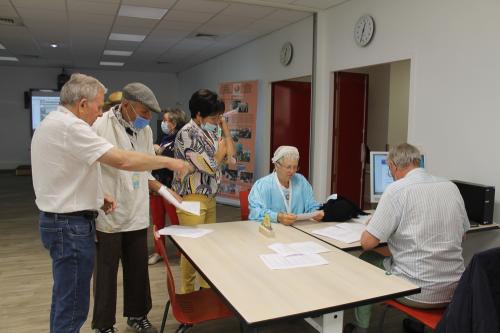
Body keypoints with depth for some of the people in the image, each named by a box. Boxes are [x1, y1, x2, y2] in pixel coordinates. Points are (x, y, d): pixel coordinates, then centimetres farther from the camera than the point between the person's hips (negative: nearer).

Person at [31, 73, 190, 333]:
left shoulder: (52, 123, 13)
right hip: (71, 225, -11)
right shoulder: (70, 126, -20)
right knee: (72, 305, 0)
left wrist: (96, 196, 10)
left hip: (59, 221, 11)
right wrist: (169, 162, -17)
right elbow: (123, 160, -27)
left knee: (64, 298, 22)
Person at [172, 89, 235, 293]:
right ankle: (187, 293, 15)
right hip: (191, 198, -8)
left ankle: (207, 289, 29)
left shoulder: (210, 130, 8)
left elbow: (230, 156, 11)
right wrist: (220, 150, 1)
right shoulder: (187, 134, -16)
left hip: (210, 197, 8)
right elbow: (210, 166, -18)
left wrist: (225, 129, 6)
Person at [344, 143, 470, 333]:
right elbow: (461, 236, 17)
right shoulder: (451, 187, 4)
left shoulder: (396, 189, -14)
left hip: (417, 291, -6)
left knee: (366, 260, 20)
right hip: (454, 289, 6)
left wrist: (369, 229, 10)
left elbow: (367, 243, -13)